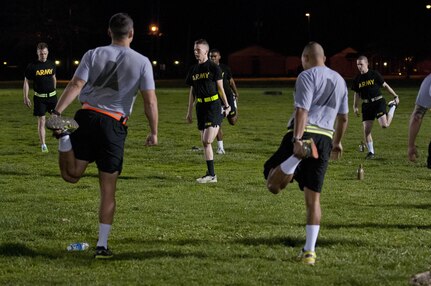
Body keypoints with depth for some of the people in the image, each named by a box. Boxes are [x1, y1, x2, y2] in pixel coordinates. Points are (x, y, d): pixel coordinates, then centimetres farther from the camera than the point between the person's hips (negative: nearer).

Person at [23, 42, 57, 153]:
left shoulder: (51, 64, 4)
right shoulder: (32, 66, -7)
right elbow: (26, 81, -2)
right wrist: (26, 98, -6)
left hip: (52, 95, 3)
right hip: (39, 97, -3)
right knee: (41, 120, -2)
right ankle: (43, 145, 3)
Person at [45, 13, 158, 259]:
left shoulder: (93, 55, 4)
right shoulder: (142, 62, 1)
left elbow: (76, 85, -7)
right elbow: (150, 101, -1)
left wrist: (57, 112, -13)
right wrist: (154, 132, 7)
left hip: (87, 116, 1)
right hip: (114, 125, -1)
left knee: (72, 175, 8)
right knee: (108, 189, 7)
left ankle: (64, 137, -22)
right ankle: (102, 245, 6)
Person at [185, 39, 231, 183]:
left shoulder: (214, 67, -5)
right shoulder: (193, 70, 13)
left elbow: (220, 88, -1)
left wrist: (226, 105, -3)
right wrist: (189, 111, 19)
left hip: (214, 106, -7)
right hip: (201, 106, 7)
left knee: (207, 141, -14)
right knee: (204, 142, 7)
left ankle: (211, 174, -11)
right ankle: (210, 174, 12)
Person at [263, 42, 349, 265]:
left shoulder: (307, 77, -2)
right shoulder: (339, 80, 20)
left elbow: (302, 111, -15)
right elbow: (343, 117, 25)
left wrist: (297, 140, -24)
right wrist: (337, 142, 38)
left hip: (303, 133, -6)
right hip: (325, 138, 6)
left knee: (273, 184, -6)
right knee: (313, 197, 8)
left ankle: (298, 154, -35)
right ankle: (309, 251, 4)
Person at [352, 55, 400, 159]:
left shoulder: (374, 74, -4)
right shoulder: (357, 79, 6)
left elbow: (385, 85, 2)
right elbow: (357, 93, 17)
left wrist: (395, 96, 0)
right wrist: (355, 107, 14)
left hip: (378, 101, -3)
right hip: (366, 105, 3)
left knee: (384, 125, -20)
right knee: (366, 130, -4)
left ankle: (393, 106, 10)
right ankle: (371, 152, 11)